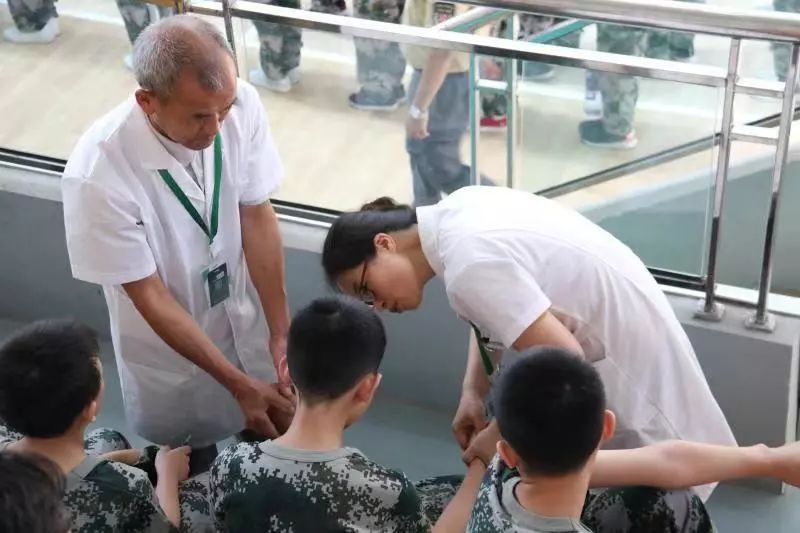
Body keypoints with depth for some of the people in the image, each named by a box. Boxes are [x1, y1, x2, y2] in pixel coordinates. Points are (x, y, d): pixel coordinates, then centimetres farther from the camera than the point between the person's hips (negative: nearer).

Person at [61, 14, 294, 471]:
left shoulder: (243, 104, -26)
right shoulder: (98, 175, -36)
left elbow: (257, 218, -13)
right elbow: (149, 296, -25)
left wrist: (281, 332, -12)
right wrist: (238, 383, -23)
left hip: (244, 311, 3)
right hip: (166, 337, -3)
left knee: (270, 427, 24)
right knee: (188, 462, 21)